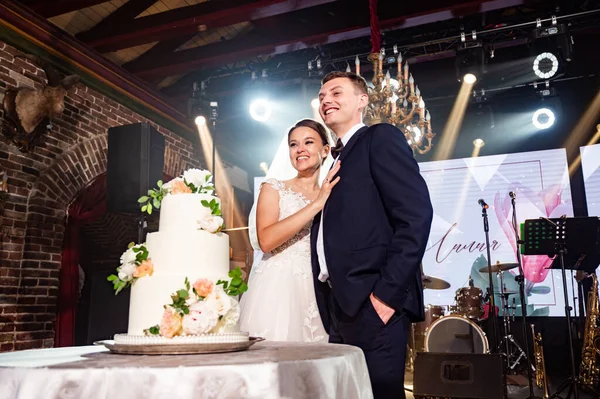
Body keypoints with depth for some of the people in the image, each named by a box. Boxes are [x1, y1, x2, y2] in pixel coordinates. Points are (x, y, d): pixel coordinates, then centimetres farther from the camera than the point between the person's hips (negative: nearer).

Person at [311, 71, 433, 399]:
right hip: (340, 303, 8)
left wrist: (388, 291, -18)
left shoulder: (380, 138, -1)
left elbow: (416, 213, -13)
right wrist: (327, 300, 8)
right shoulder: (333, 160, 23)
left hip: (374, 301, -8)